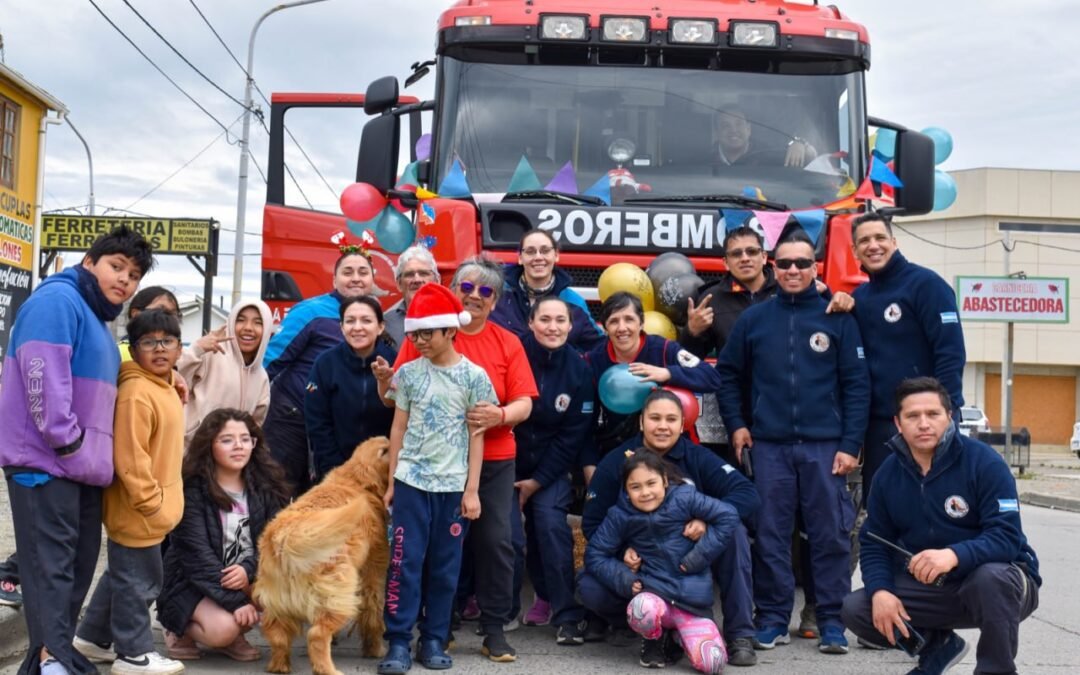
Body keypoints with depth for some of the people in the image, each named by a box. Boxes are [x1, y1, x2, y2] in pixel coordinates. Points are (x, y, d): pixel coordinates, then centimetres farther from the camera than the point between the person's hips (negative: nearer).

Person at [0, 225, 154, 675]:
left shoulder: (98, 319, 21)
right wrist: (66, 442, -20)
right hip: (45, 459, -10)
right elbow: (42, 375, -21)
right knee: (51, 565, -9)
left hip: (82, 464, 10)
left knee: (80, 564, 13)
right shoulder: (58, 299, -10)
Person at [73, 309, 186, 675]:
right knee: (138, 580, 1)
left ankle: (93, 637, 35)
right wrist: (150, 501, -21)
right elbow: (129, 457, -25)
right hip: (137, 509, -10)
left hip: (154, 507, 10)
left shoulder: (164, 389, 13)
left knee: (124, 574, 21)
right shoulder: (136, 392, -20)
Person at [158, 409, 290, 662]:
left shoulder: (265, 486, 1)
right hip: (193, 584, -5)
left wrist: (249, 569, -27)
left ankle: (236, 634, 1)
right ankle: (181, 630, 2)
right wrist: (235, 601, -27)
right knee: (223, 628, -32)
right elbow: (197, 554, -20)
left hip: (248, 579, 5)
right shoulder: (191, 490, -13)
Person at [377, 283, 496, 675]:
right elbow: (398, 429, 8)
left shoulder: (474, 377, -1)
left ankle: (434, 640, 16)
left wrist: (471, 490, -2)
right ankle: (399, 642, 2)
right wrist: (391, 482, 7)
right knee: (405, 562, -3)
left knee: (445, 566, 5)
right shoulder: (408, 373, 3)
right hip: (412, 481, 1)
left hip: (454, 485, 0)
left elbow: (476, 436, 1)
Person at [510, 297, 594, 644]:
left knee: (551, 523, -15)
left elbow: (574, 433, -3)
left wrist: (539, 480, -6)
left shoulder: (579, 369, -7)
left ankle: (566, 615, -8)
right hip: (509, 458, 0)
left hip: (551, 463, 0)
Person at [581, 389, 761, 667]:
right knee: (590, 588, -28)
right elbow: (592, 524, -5)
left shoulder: (698, 458, -6)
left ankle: (740, 635, -17)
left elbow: (749, 494, -17)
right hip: (637, 564, 0)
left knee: (733, 530, -26)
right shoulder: (614, 464, -6)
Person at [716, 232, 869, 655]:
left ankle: (832, 622, 10)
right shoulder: (753, 319, 7)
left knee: (830, 535, 1)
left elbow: (857, 385, -1)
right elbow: (728, 374, 15)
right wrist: (736, 424, 4)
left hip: (825, 445, -1)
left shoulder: (838, 318, 2)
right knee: (770, 535, 4)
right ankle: (772, 619, 14)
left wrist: (850, 444, -6)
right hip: (769, 446, 2)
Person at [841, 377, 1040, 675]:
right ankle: (937, 646, 15)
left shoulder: (984, 462, -17)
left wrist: (954, 555, -43)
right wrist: (880, 591, -17)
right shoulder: (889, 472, -1)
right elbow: (874, 543, 3)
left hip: (999, 583, -4)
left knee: (991, 577, -39)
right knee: (855, 609, -12)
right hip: (930, 587, 5)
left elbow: (1007, 537, -24)